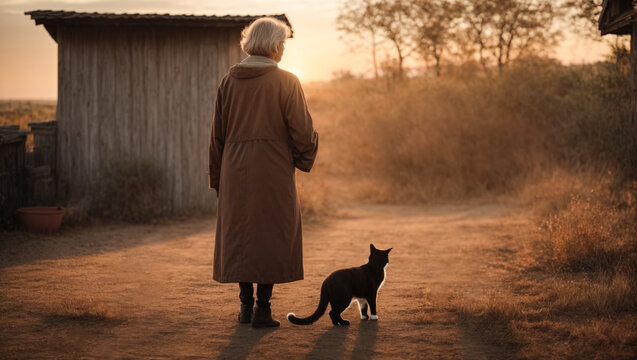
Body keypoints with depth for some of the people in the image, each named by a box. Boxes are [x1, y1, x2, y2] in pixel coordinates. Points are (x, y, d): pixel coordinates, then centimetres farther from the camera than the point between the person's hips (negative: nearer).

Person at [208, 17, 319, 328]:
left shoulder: (229, 81, 5)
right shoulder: (286, 82, -8)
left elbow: (217, 133, 8)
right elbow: (302, 130, -8)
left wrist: (217, 177, 14)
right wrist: (304, 159, 11)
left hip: (236, 173, 4)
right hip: (274, 173, -4)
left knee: (239, 235, 13)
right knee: (271, 237, 4)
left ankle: (246, 305, 18)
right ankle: (262, 309, 3)